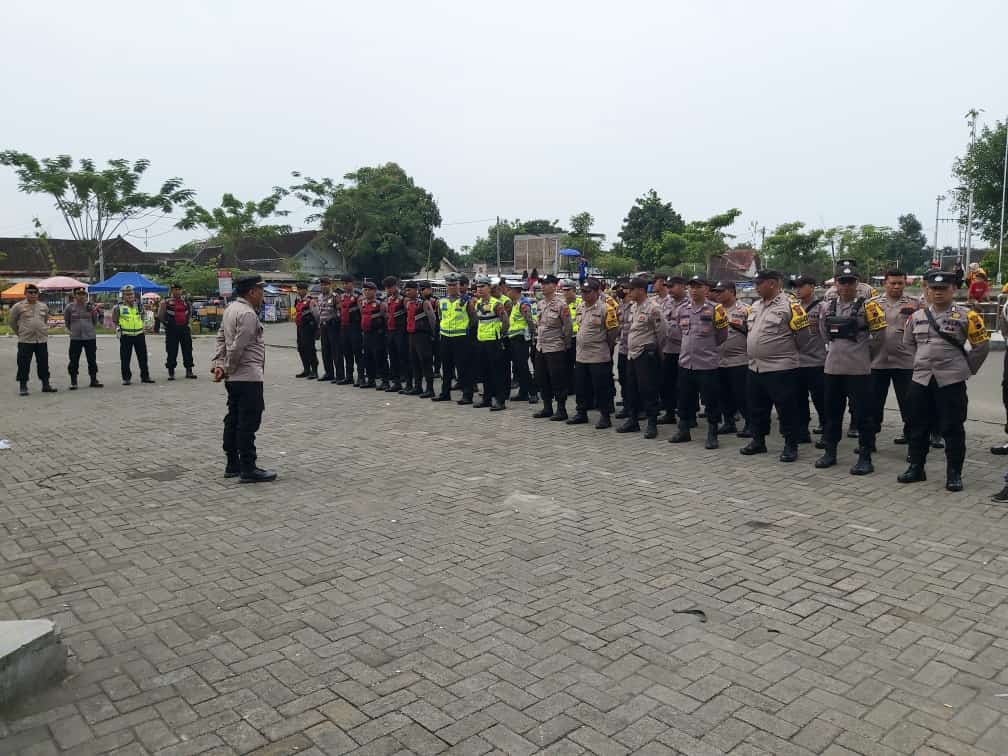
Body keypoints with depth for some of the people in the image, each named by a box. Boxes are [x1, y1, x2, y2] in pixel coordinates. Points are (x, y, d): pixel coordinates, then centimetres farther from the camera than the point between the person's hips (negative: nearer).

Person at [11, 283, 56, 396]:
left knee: (43, 364, 8)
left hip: (42, 340, 3)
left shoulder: (43, 306, 8)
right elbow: (11, 321, 7)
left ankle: (46, 384, 17)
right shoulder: (18, 307, -4)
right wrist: (19, 332, 10)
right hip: (25, 341, -3)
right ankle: (23, 387, 9)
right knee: (24, 365, 1)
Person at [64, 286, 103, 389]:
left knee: (92, 360, 8)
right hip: (75, 338, -1)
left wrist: (95, 314, -1)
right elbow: (66, 321, 13)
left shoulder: (90, 306, 4)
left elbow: (95, 323, 11)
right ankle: (73, 382, 11)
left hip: (90, 337, 1)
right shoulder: (69, 307, -1)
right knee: (74, 361, 2)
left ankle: (93, 381, 18)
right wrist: (70, 330, 13)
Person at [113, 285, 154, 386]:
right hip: (126, 336, -3)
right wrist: (117, 328, -7)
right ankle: (126, 378, 10)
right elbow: (114, 320, 6)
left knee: (143, 357, 7)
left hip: (139, 335, 3)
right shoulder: (119, 307, -1)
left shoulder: (138, 305, 9)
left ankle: (145, 376, 16)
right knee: (125, 358, 1)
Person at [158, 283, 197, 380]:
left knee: (188, 350, 7)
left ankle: (189, 371, 16)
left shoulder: (185, 301, 11)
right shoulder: (166, 302, -2)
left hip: (184, 328, 4)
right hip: (171, 330, -4)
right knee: (171, 352, 0)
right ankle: (171, 372, 9)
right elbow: (160, 316, -2)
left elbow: (189, 313, 24)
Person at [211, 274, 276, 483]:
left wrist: (217, 364, 6)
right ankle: (248, 469, -4)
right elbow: (237, 347, -19)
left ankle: (233, 464, 22)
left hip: (234, 378, 10)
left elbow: (221, 338, 13)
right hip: (248, 376, -10)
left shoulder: (230, 309, 15)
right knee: (249, 421, -7)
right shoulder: (248, 314, -17)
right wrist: (226, 369, -8)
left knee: (233, 419, 14)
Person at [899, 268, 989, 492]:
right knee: (918, 427, 10)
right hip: (920, 380, 4)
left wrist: (967, 368, 6)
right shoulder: (917, 316, 7)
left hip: (951, 381, -4)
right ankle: (916, 468, 22)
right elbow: (908, 343, 21)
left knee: (952, 429, 1)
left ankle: (954, 474, 11)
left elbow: (982, 346, 4)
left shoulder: (966, 316, -3)